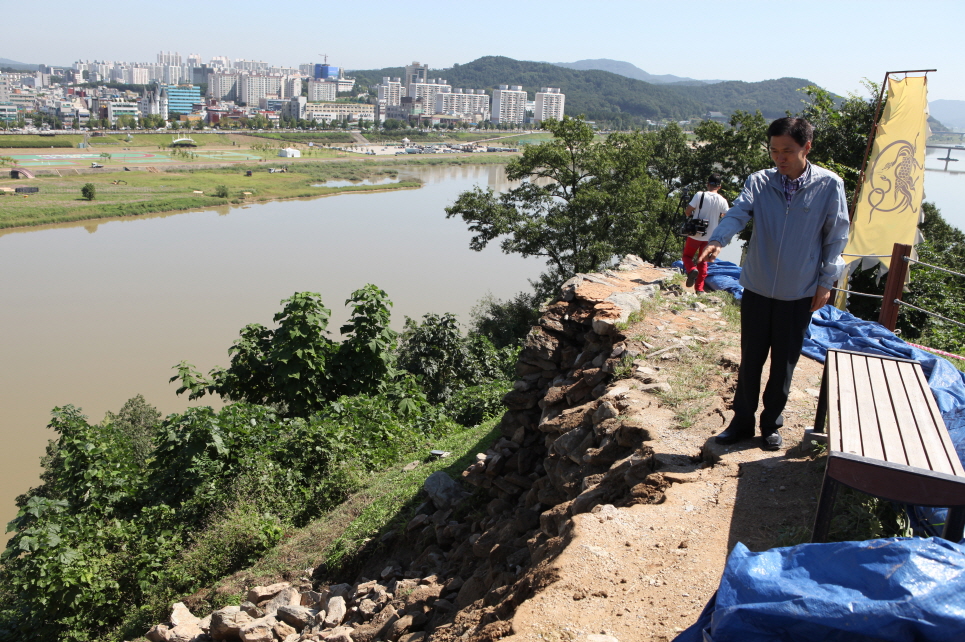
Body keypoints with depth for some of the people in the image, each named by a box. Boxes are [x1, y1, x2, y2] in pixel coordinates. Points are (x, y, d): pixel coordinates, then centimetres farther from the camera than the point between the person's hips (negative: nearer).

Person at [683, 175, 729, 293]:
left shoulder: (700, 195, -11)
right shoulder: (723, 201, -4)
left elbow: (687, 211, -11)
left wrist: (692, 214, 12)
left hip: (695, 234, -2)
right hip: (710, 236, 2)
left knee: (687, 256, 14)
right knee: (703, 261, 16)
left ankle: (692, 270, -17)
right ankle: (699, 288, 14)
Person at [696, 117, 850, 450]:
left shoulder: (829, 185, -7)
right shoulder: (759, 181, -5)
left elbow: (836, 236, 0)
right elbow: (737, 213, -20)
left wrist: (826, 281, -1)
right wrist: (717, 241, -40)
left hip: (799, 294, -1)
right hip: (757, 289, 1)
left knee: (784, 365, 11)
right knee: (750, 361, 11)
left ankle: (771, 424, 30)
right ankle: (742, 422, 27)